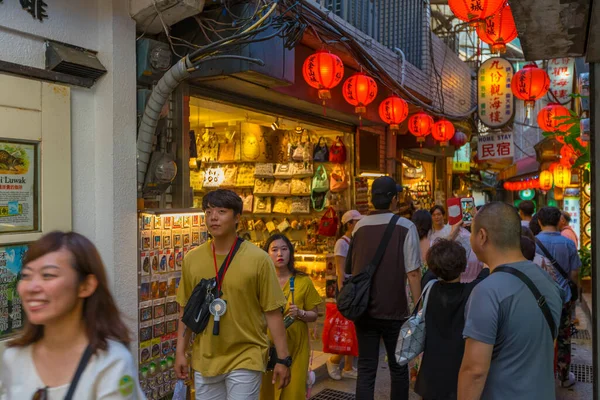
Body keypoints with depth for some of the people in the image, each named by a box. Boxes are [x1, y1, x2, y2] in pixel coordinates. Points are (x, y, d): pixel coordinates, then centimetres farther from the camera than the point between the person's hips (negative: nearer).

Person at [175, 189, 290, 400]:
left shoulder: (258, 259, -11)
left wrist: (283, 359, -7)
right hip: (204, 360, 4)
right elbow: (186, 310, 8)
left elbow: (272, 312, -8)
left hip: (245, 359, -3)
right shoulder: (192, 258, -1)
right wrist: (180, 352, 6)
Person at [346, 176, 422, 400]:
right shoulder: (405, 227, -10)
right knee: (398, 368, 16)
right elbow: (412, 273, -13)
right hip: (394, 310, -3)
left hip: (364, 309, 3)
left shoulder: (359, 226, 2)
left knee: (365, 369, 10)